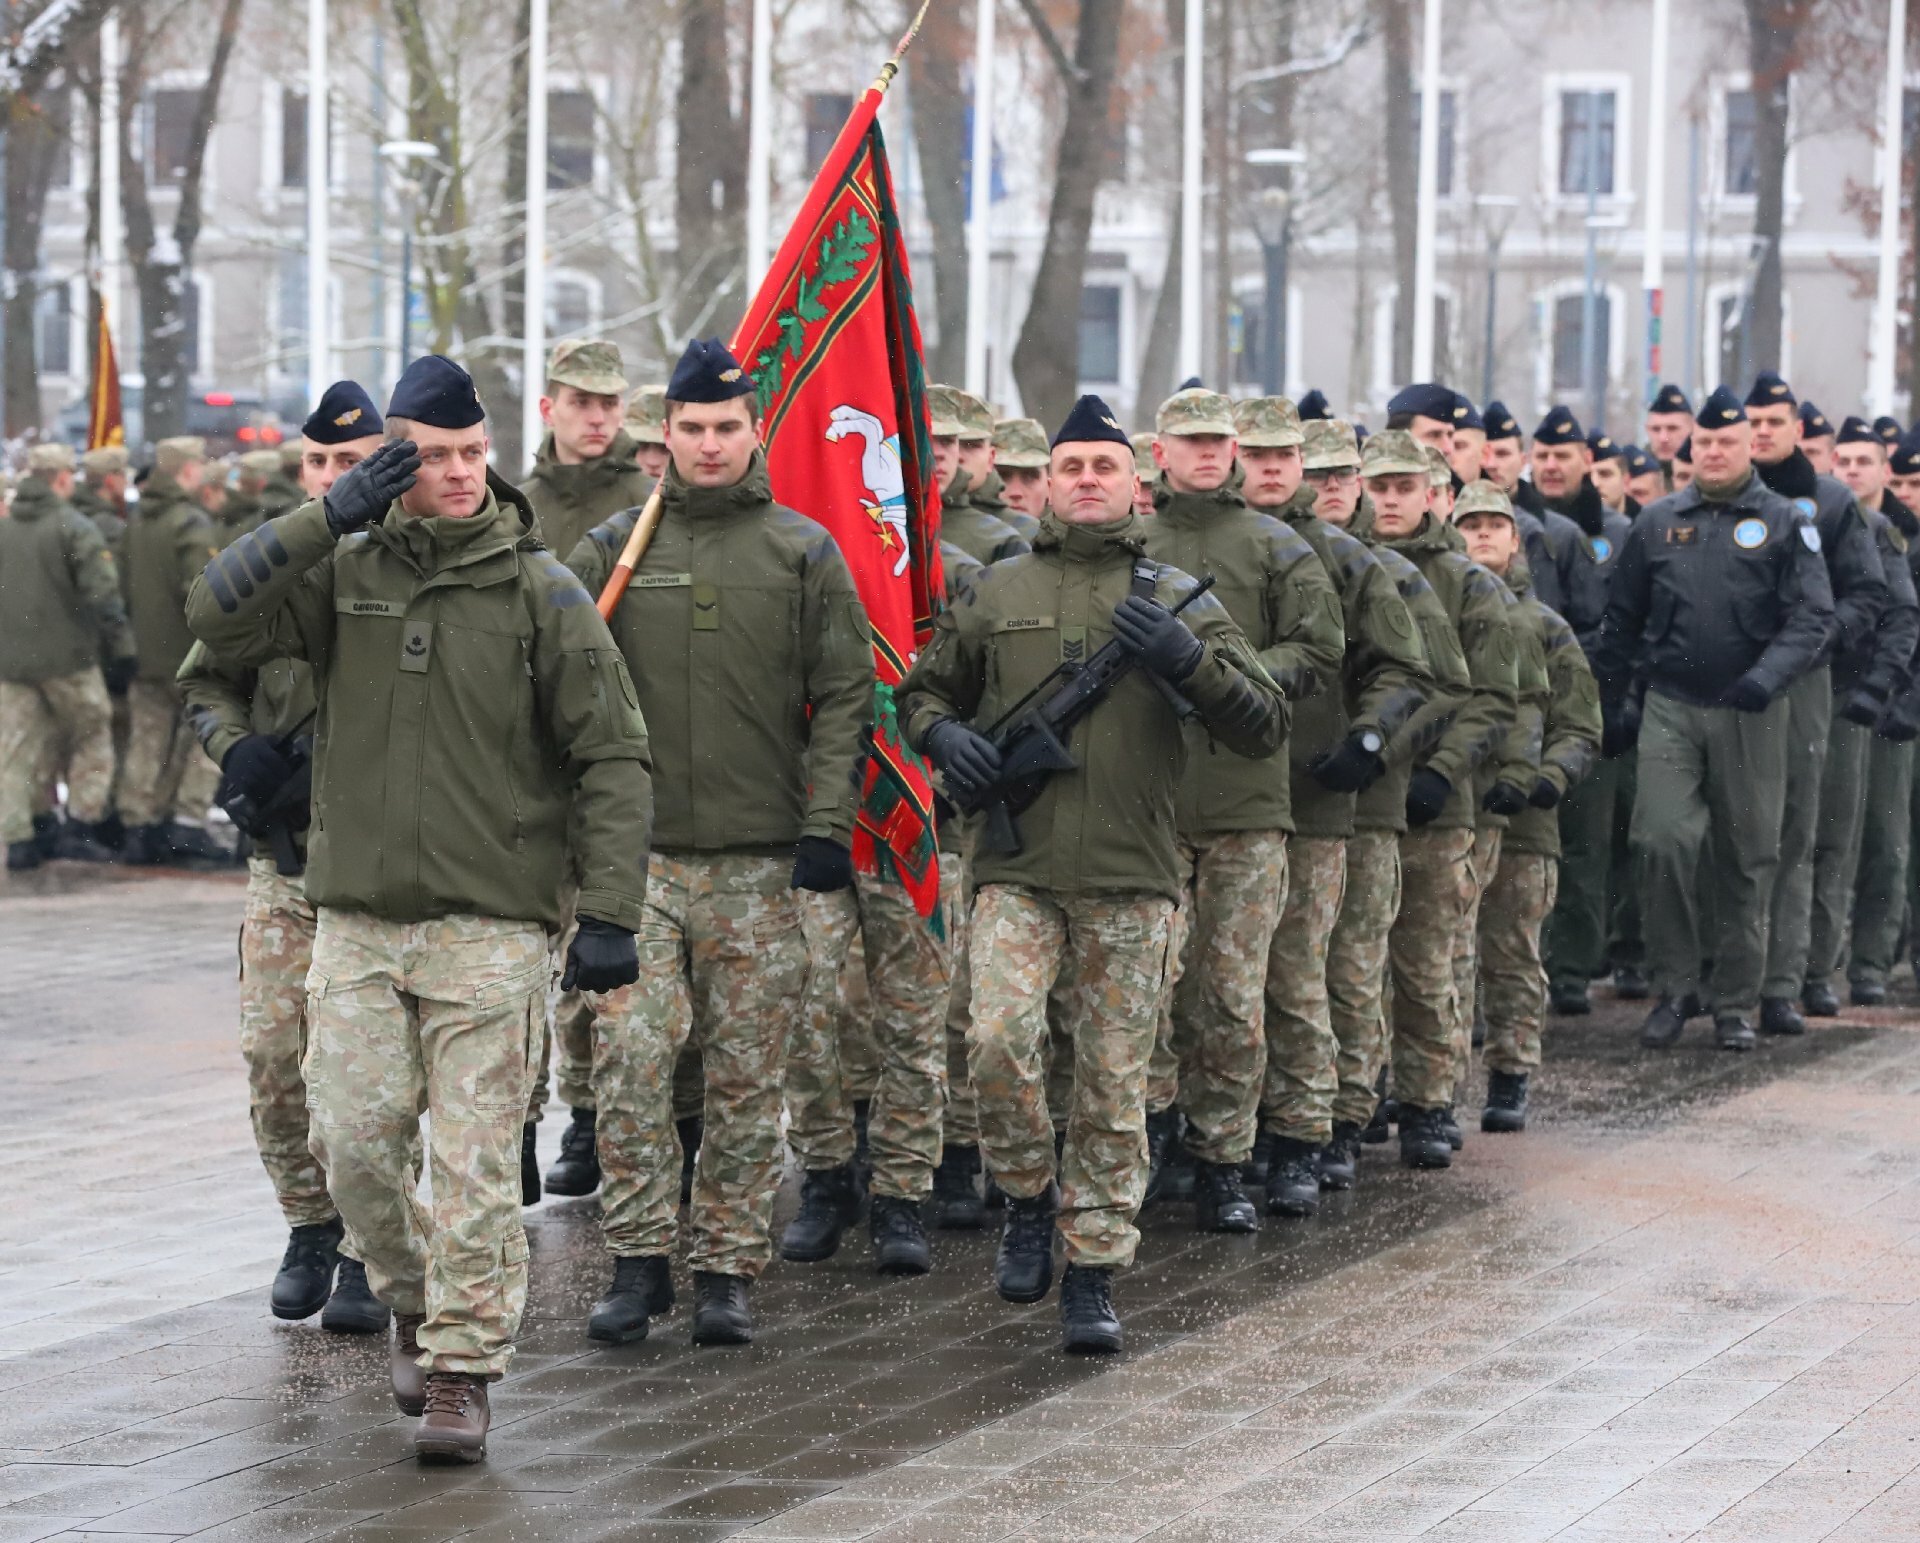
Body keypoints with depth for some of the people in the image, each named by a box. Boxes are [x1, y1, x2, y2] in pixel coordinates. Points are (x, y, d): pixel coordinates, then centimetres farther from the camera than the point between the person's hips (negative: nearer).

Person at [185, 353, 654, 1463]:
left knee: (476, 1159, -6)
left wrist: (609, 915, -9)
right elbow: (219, 618, -7)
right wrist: (331, 517, -14)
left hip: (490, 924, -3)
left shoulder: (539, 590, -1)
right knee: (354, 1142, 2)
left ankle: (462, 1371, 1)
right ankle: (415, 1300, 27)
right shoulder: (346, 571, 7)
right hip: (356, 917, 3)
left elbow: (613, 757, -2)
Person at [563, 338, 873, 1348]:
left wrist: (826, 826, -5)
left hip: (760, 860, 0)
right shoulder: (613, 548, 7)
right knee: (629, 1055, -9)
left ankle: (728, 1271, 11)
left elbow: (846, 696, 4)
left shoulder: (804, 553, 5)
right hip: (637, 854, 0)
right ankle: (638, 1262, -1)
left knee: (747, 1075, 3)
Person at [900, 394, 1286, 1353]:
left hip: (1132, 879, 0)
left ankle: (1093, 1275, 10)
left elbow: (1265, 727, 4)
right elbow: (921, 689, 23)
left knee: (1115, 1082, 2)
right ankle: (1028, 1199, 5)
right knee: (998, 1038, -20)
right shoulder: (997, 593, 11)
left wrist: (1186, 659, -12)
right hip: (1017, 869, 0)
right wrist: (943, 735, 0)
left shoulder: (1177, 599, 9)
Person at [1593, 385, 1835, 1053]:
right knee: (1662, 842, -13)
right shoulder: (1658, 524, 10)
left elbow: (1813, 615, -6)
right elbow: (1622, 620, 16)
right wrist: (1607, 705, 13)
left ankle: (1735, 1002, 13)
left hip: (1750, 715, -1)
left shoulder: (1785, 523, 3)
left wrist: (1767, 678, -21)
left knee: (1748, 858, 3)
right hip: (1671, 709, 1)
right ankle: (1676, 986, 0)